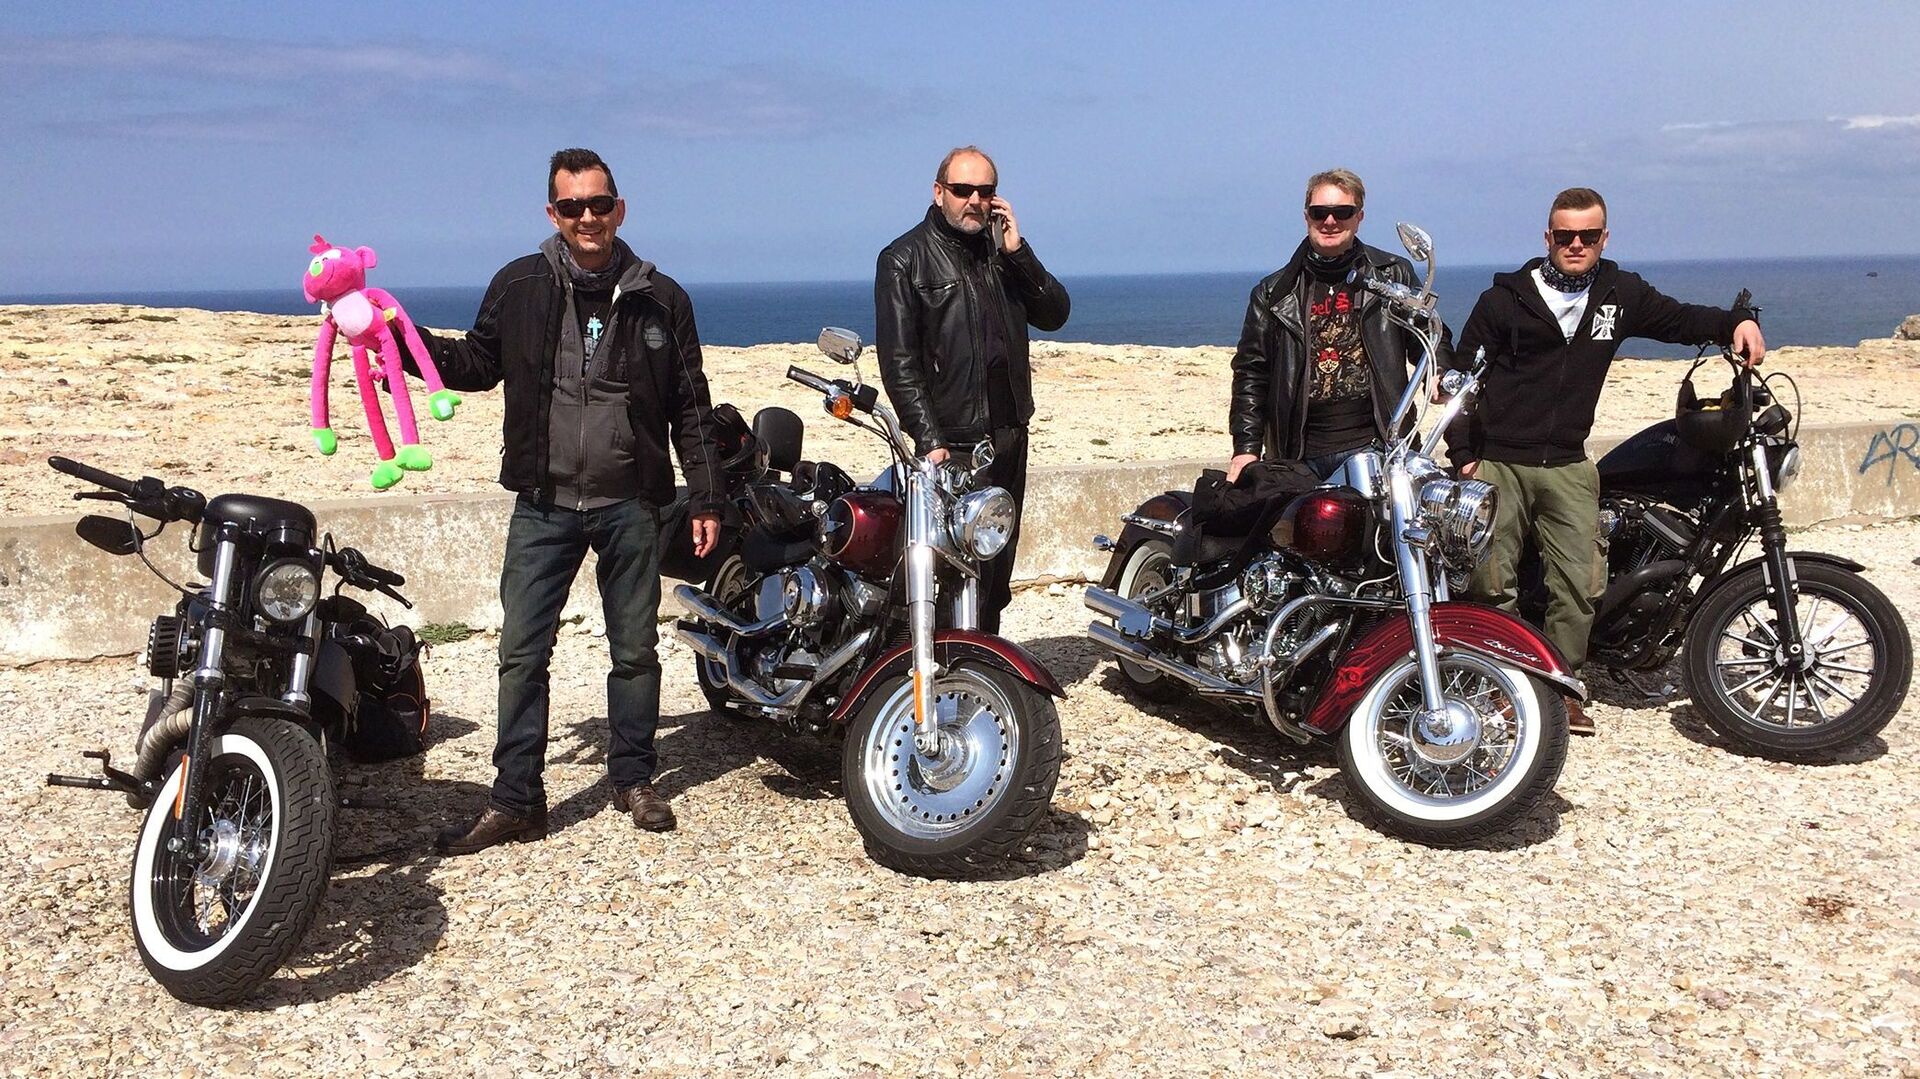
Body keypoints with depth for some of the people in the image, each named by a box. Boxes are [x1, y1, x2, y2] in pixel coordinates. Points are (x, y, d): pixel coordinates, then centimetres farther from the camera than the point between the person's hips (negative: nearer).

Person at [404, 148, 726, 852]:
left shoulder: (659, 298, 3)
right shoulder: (518, 287, 3)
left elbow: (690, 408, 5)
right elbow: (478, 364, 16)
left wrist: (706, 498, 2)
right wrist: (410, 341, 0)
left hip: (630, 505, 0)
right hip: (543, 504, 0)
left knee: (635, 652, 10)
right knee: (522, 654, 0)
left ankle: (633, 780, 26)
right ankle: (515, 802, 8)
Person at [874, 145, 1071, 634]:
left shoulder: (1001, 250, 15)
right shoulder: (905, 259, -3)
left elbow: (1054, 315, 7)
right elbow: (899, 363, -9)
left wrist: (1017, 251, -5)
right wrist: (930, 441, -17)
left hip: (1008, 432, 7)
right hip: (952, 443, -6)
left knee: (998, 563, 14)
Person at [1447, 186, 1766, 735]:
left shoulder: (1620, 294, 9)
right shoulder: (1506, 298, 0)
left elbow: (1680, 319, 20)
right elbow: (1462, 375, 2)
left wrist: (1736, 322, -2)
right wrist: (1463, 455, -4)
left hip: (1568, 468, 3)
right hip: (1497, 465, -3)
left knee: (1580, 585, -2)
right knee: (1492, 585, -3)